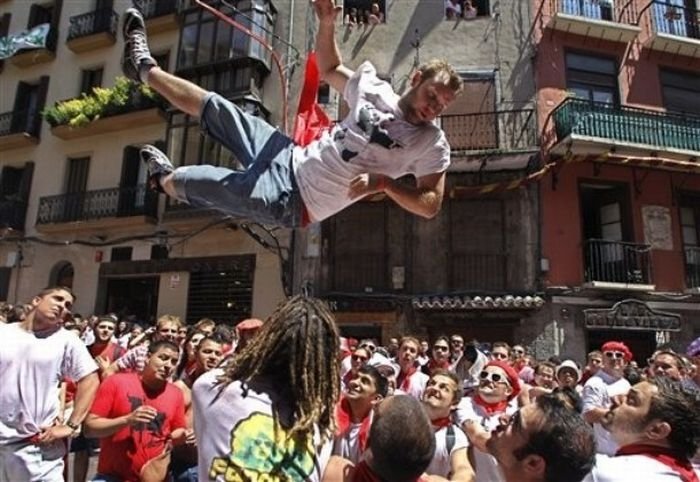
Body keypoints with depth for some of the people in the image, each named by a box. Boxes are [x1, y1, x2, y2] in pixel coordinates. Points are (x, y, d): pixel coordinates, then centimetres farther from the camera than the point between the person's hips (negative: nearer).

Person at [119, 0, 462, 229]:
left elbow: (431, 205, -19)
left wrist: (383, 182, -32)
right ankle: (146, 69, 37)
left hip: (290, 202, -4)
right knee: (214, 108, 10)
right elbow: (328, 69, 13)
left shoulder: (432, 144, -15)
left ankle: (165, 179, 38)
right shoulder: (375, 89, -2)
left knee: (187, 180, -1)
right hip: (292, 159, 5)